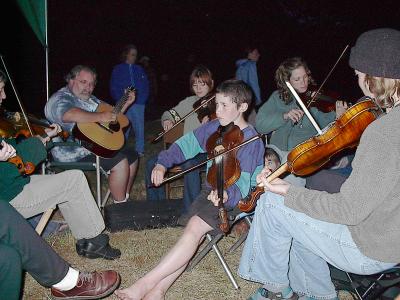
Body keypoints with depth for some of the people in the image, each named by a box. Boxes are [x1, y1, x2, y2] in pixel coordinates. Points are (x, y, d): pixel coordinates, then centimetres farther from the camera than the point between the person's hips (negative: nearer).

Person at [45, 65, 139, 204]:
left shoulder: (90, 99, 18)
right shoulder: (60, 99, -11)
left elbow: (112, 116, 27)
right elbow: (70, 115, -35)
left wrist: (126, 103, 16)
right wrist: (100, 117, -32)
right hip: (75, 151, -10)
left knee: (133, 156, 9)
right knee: (120, 162, -23)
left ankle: (125, 198, 18)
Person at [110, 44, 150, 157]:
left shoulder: (139, 69, 14)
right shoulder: (118, 69, 7)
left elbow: (146, 85, 11)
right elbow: (113, 88, 2)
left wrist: (143, 98, -5)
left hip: (139, 104, 2)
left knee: (139, 128, 0)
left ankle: (140, 150, 10)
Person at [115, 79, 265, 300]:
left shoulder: (251, 141, -16)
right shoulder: (214, 127, 3)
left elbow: (242, 184, -24)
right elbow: (186, 144, 9)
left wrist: (226, 195, -45)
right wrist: (163, 163, -7)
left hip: (236, 199, -6)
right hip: (213, 190, 7)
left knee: (195, 226, -26)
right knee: (194, 230, -19)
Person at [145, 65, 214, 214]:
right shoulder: (189, 102, 16)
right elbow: (171, 113, 21)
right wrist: (167, 120, -3)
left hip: (205, 149, -6)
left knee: (189, 164, -39)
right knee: (152, 162, -9)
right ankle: (156, 202, 7)